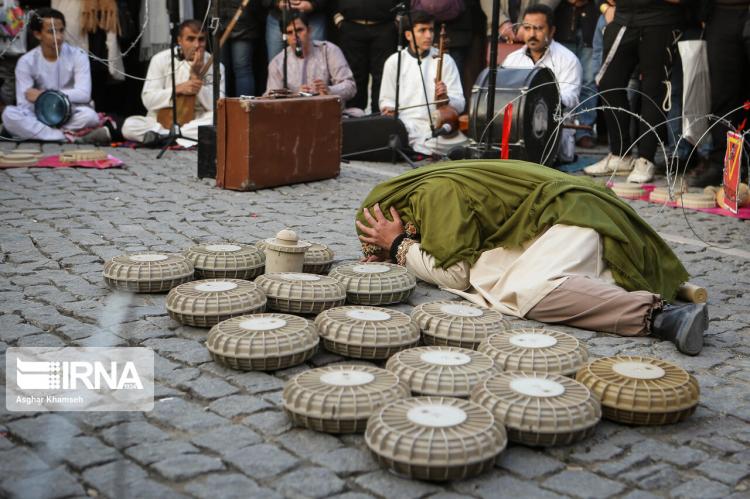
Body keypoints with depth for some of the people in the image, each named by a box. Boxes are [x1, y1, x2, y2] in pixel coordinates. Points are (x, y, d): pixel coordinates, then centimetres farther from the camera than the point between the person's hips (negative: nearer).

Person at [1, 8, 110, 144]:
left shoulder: (77, 56, -7)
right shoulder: (26, 62, -5)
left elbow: (84, 94, -18)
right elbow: (23, 104, -12)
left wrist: (44, 95, -19)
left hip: (72, 115, -1)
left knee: (89, 115, -34)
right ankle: (71, 137, -35)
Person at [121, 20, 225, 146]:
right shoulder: (161, 59, 1)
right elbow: (148, 99, -5)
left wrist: (197, 76, -17)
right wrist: (178, 89, -18)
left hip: (197, 123, 0)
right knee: (129, 124, -26)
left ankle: (162, 136, -31)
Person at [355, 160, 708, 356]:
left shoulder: (434, 194, -10)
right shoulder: (418, 186, 19)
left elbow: (457, 273, -14)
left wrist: (399, 246, -3)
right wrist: (394, 254, 9)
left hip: (569, 214, -11)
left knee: (529, 290, -31)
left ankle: (657, 314, -36)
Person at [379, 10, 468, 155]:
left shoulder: (445, 60, 9)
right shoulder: (394, 61, 9)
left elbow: (460, 104, 7)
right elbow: (387, 99, 15)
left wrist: (446, 98, -15)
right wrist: (389, 109, -8)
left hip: (439, 126, 2)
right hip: (408, 127, -2)